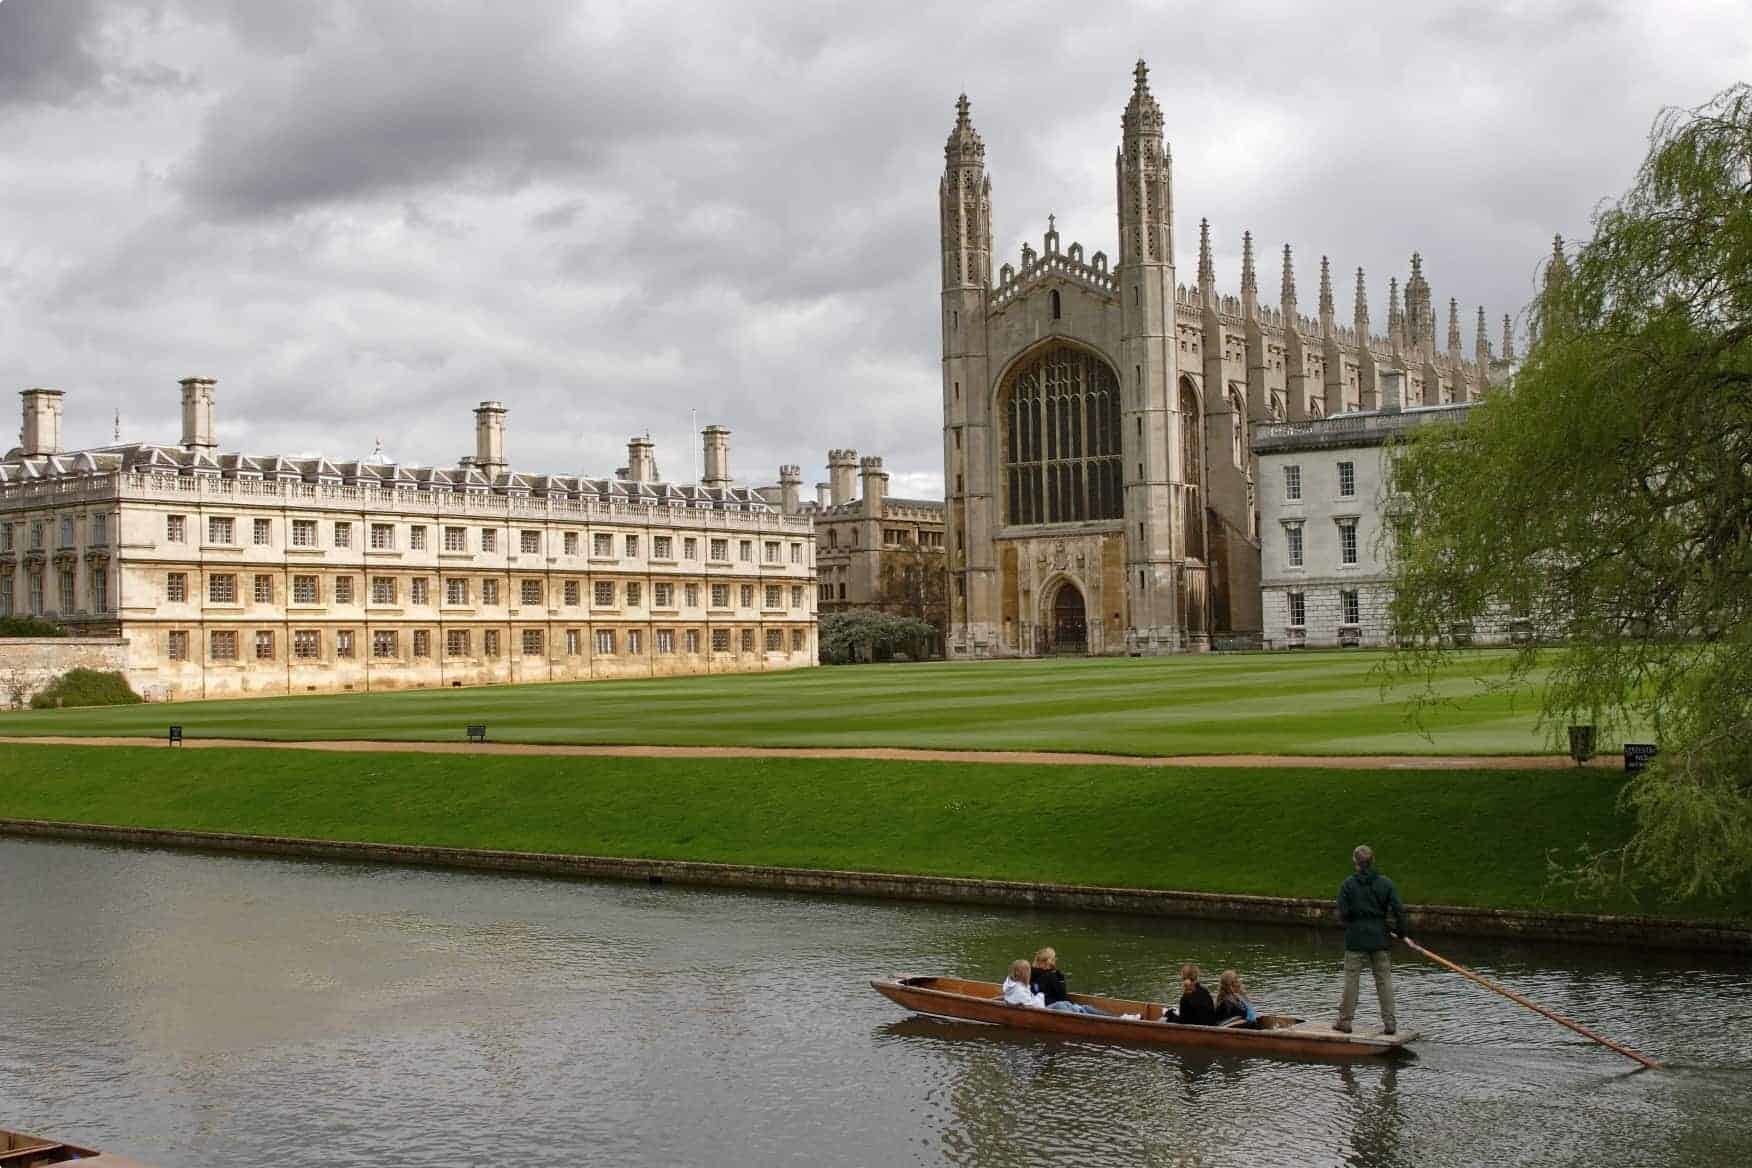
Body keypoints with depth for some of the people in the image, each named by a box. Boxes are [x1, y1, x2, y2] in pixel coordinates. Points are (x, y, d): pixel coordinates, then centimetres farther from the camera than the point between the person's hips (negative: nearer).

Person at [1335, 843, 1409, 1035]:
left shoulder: (1348, 884, -7)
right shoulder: (1386, 883, -2)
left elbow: (1342, 913, -8)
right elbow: (1398, 910, -5)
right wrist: (1400, 931, 9)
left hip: (1355, 939, -2)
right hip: (1380, 939, 2)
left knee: (1351, 979, 6)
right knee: (1384, 980, 7)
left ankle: (1345, 1021, 11)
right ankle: (1390, 1023, 6)